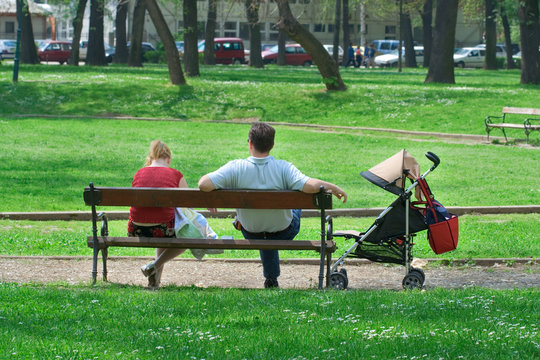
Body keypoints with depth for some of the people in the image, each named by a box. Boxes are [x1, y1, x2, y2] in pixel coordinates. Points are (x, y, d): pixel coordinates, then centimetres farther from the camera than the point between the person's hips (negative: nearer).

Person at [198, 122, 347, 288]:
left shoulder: (236, 168, -27)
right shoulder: (283, 168, -29)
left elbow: (204, 184, -33)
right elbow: (310, 186, -40)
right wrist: (333, 187, -20)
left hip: (251, 234, 1)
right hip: (284, 233, -1)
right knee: (296, 205, 34)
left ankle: (271, 279, 52)